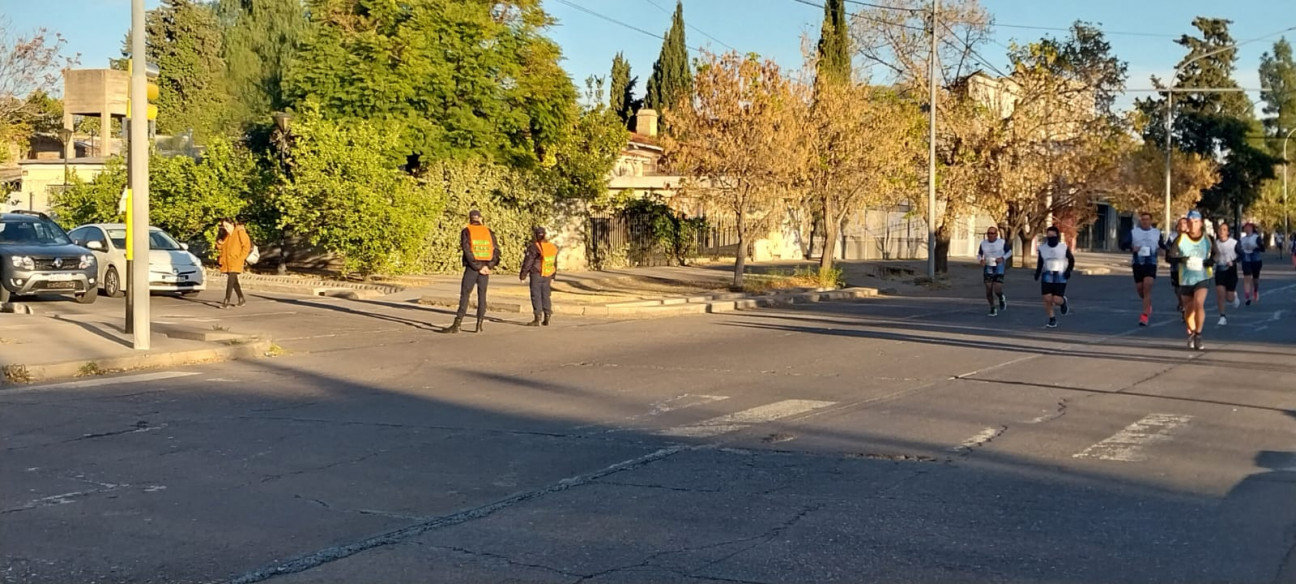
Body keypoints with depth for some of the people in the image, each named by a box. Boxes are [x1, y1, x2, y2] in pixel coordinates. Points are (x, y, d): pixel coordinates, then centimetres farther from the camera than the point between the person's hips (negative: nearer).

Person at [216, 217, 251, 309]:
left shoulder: (240, 232, -6)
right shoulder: (226, 235, 16)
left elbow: (247, 246, -10)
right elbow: (222, 248, 21)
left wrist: (241, 258, -14)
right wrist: (219, 244, -2)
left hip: (235, 262, -8)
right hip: (227, 262, 8)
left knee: (231, 280, -15)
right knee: (234, 281, 13)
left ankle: (226, 302, -19)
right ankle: (242, 299, 26)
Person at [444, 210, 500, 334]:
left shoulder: (466, 232, 0)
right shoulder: (489, 232, 10)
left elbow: (467, 251, -11)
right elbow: (496, 251, 1)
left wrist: (478, 267, -10)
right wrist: (489, 266, -7)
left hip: (472, 267, -3)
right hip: (486, 268, 3)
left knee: (465, 294, -2)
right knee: (482, 295, 8)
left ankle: (457, 325, -9)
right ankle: (479, 325, 6)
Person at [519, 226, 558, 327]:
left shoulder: (534, 247, -12)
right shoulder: (553, 248, 9)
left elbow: (528, 262, -10)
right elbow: (555, 264, 17)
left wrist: (523, 275, -1)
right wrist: (552, 277, 25)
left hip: (536, 275, -6)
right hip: (547, 276, 6)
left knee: (536, 296, -3)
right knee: (546, 296, 12)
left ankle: (538, 319, -7)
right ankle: (547, 318, 14)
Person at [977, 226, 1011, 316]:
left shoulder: (1002, 242, -4)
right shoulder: (983, 244, 3)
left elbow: (1009, 252, 7)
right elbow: (979, 255, 13)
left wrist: (1003, 258, -11)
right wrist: (981, 260, -9)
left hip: (999, 268, -3)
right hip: (988, 269, 3)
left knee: (997, 290, -14)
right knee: (988, 291, 0)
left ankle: (1001, 298, 22)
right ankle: (993, 308, 21)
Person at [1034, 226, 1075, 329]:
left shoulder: (1064, 247, -4)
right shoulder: (1042, 248, 3)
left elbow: (1071, 259, 9)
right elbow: (1040, 262, 13)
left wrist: (1069, 270, -5)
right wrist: (1037, 273, -1)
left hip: (1060, 277, -2)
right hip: (1047, 277, 2)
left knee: (1057, 300, -10)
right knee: (1047, 299, -6)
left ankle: (1063, 301, 28)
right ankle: (1052, 319, 13)